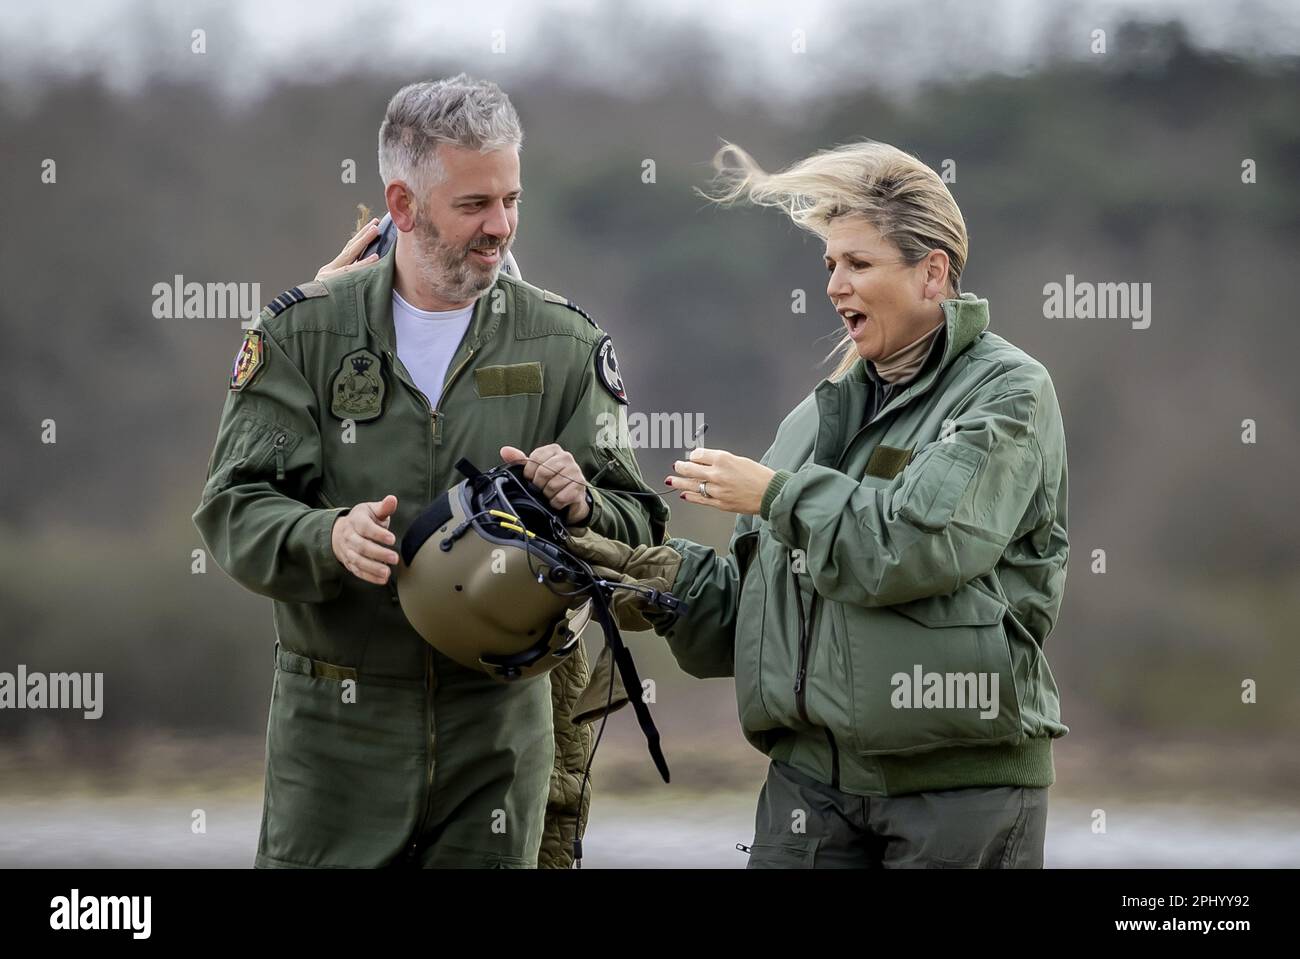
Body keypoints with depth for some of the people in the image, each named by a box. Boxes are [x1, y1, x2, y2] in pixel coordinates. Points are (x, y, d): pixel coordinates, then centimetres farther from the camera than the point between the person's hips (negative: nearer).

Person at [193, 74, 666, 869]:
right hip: (336, 730, -1)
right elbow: (234, 511, -5)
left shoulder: (564, 345, 5)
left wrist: (580, 504, -20)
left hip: (499, 725, 1)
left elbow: (638, 530, 3)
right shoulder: (307, 333, 2)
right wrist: (328, 539, -25)